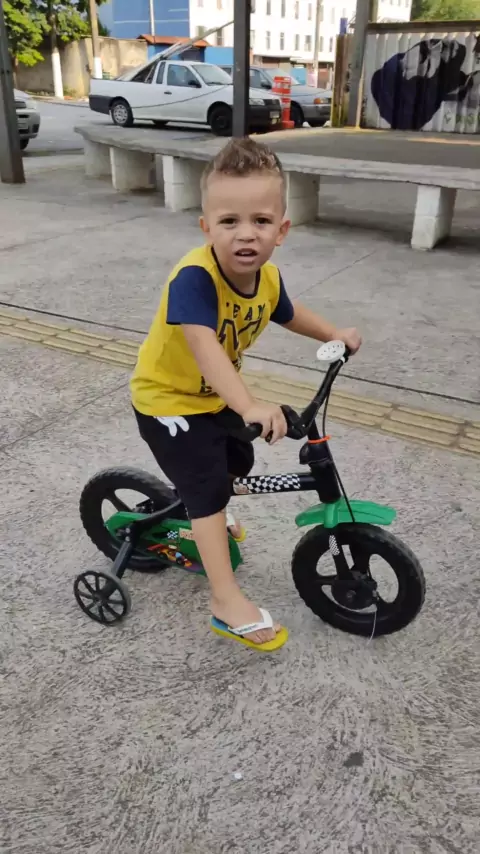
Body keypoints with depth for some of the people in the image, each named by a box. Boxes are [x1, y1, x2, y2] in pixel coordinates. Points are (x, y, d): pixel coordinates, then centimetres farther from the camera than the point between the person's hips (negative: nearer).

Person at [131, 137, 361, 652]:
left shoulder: (267, 277, -9)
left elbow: (289, 315, 13)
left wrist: (335, 335, 13)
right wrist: (250, 406, -57)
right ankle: (227, 602, -1)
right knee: (209, 485, -11)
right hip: (166, 400, -7)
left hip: (214, 397, 8)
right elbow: (204, 346, -47)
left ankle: (203, 521, 52)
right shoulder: (195, 276, -34)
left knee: (237, 462, 21)